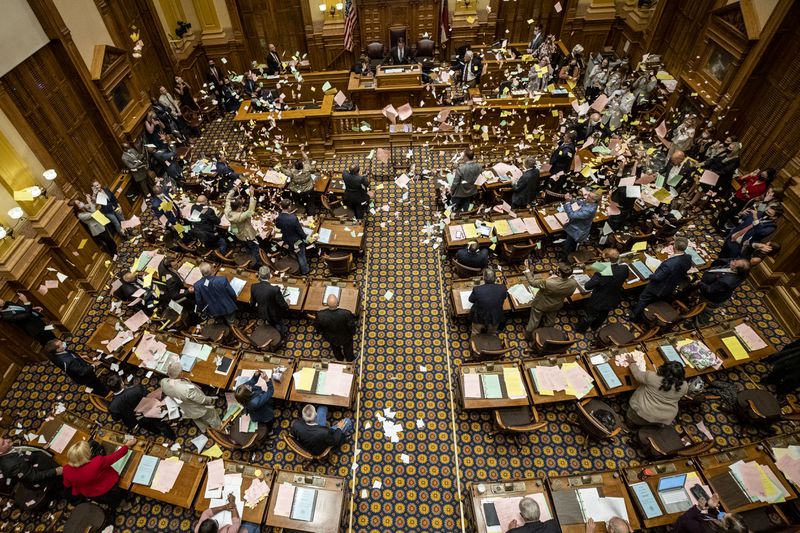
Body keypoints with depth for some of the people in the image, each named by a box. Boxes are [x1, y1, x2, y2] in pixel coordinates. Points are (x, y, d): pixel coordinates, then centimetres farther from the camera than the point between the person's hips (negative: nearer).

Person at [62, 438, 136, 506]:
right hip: (107, 491, -4)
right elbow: (114, 457, -24)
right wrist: (127, 445, -8)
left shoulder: (67, 470, -28)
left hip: (88, 495, 4)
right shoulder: (97, 463, -41)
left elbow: (67, 485, -6)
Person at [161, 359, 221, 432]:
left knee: (197, 420, 36)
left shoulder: (163, 382, -28)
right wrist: (211, 400, -8)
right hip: (199, 410, -5)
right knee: (210, 415, 29)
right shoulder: (187, 389, -47)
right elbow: (202, 400, -29)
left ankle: (203, 429, 65)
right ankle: (217, 426, 58)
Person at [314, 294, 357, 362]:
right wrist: (352, 332, 0)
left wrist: (321, 332, 9)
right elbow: (351, 326, -24)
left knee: (335, 349, 37)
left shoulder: (320, 315, -36)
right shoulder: (346, 313, -41)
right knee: (348, 348, 33)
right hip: (345, 338, -1)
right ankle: (350, 361, 62)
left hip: (331, 338, 2)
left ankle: (339, 360, 66)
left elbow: (317, 326, -15)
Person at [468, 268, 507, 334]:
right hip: (495, 319, 2)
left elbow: (471, 300, -10)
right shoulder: (502, 288, -25)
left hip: (479, 319, -2)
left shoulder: (477, 290, -31)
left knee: (475, 335, 29)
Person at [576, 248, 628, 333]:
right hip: (613, 301, 5)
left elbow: (587, 286, -28)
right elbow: (625, 277, 2)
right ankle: (594, 327, 59)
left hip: (598, 301, -5)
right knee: (603, 315, 33)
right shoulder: (624, 269, -23)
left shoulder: (601, 274, -40)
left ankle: (581, 329, 49)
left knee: (589, 316, 24)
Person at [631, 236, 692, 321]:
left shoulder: (669, 264, -42)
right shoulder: (688, 258, -18)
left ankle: (635, 316, 38)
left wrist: (650, 277, -7)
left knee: (643, 298, 19)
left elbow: (657, 277, -26)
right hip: (671, 288, 7)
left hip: (660, 289, -7)